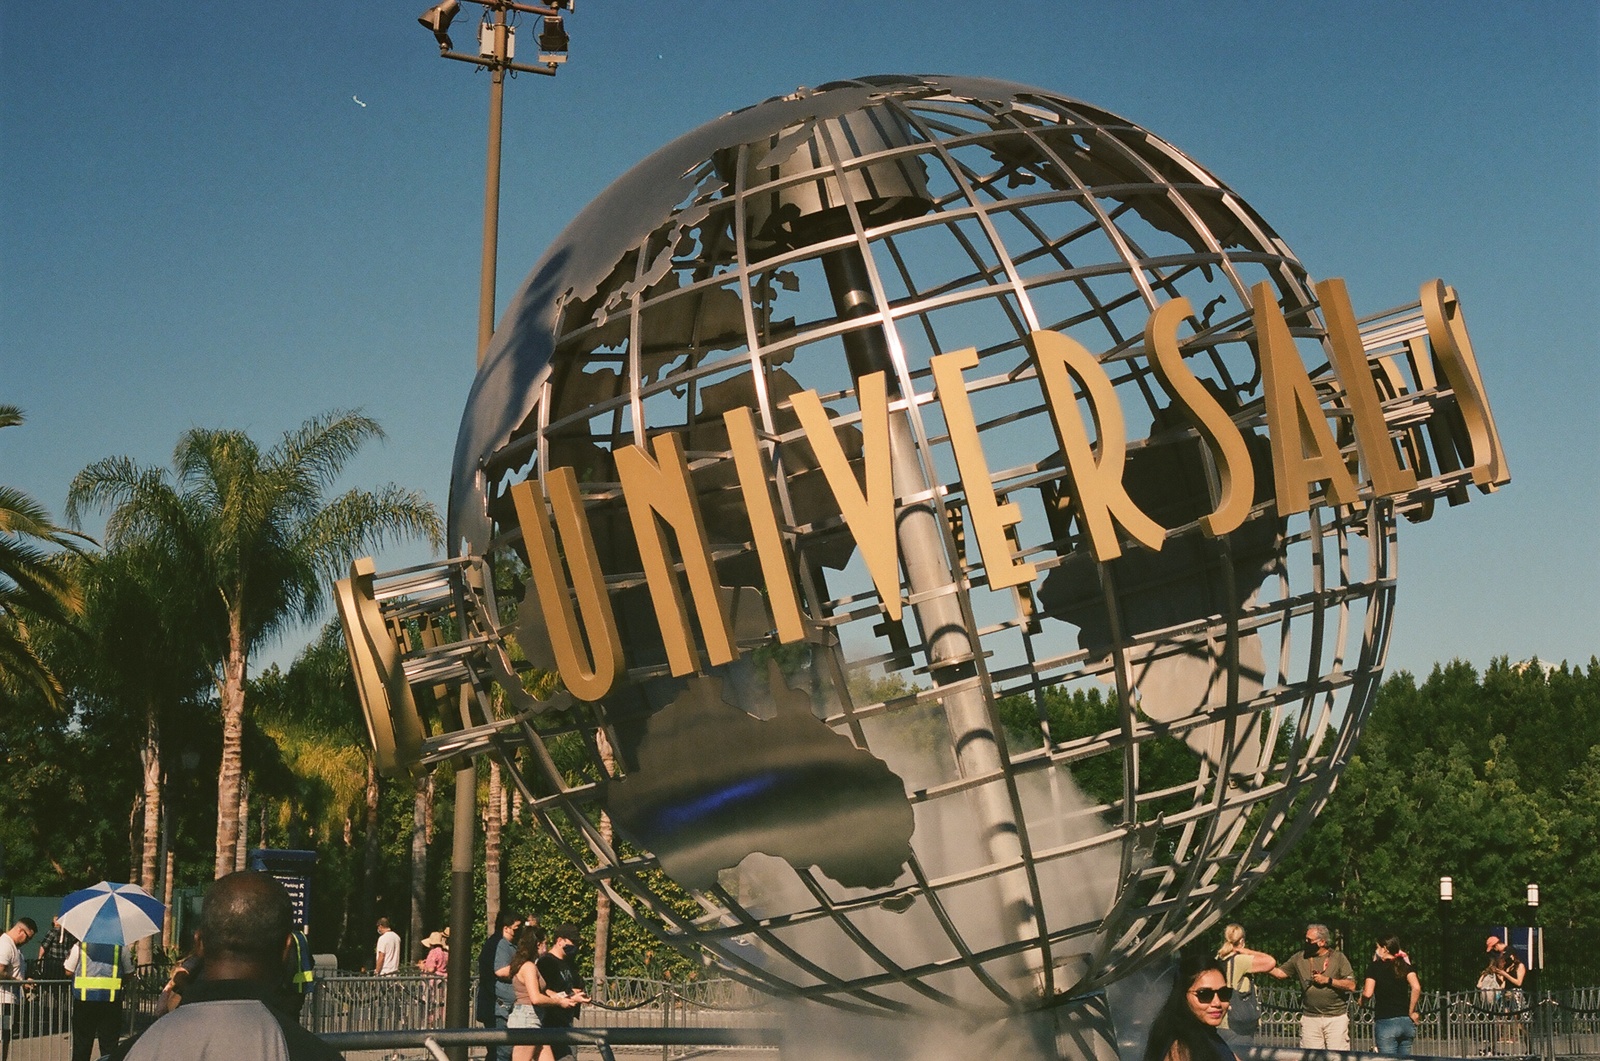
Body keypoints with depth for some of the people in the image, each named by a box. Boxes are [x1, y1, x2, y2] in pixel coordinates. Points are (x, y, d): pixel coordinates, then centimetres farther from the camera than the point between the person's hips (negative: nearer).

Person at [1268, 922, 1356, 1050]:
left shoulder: (1338, 958, 1)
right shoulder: (1300, 958, 8)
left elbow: (1351, 986, -4)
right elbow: (1280, 973, 6)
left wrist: (1328, 980, -11)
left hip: (1336, 1017, -2)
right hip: (1310, 1018, 2)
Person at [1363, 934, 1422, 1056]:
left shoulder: (1375, 967, -1)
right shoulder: (1405, 965, 9)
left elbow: (1368, 994, -10)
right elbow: (1416, 988, -7)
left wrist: (1361, 1000, 11)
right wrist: (1411, 1011, 1)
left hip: (1386, 1023, -4)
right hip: (1406, 1022, 4)